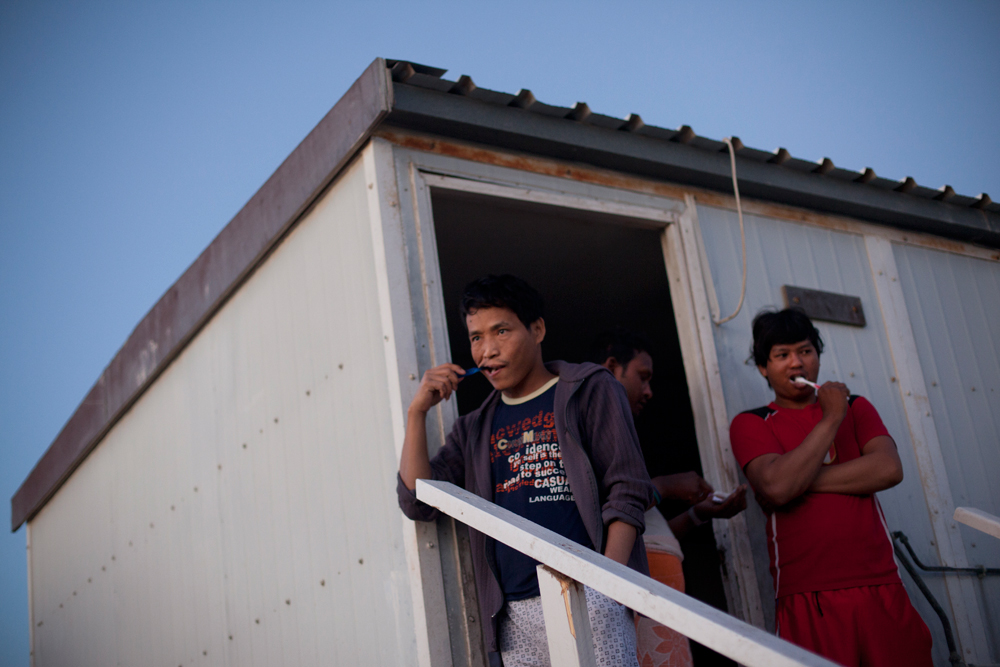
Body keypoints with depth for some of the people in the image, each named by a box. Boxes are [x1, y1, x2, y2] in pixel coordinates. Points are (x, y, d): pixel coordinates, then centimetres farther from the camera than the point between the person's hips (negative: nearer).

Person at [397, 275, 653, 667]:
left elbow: (626, 492, 0)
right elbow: (417, 503, 9)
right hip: (515, 613, 4)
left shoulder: (589, 390, 8)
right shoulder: (474, 429, 19)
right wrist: (418, 411, 3)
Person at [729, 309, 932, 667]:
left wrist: (804, 481, -9)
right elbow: (776, 487, -15)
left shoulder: (855, 407, 16)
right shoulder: (750, 424, 5)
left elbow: (889, 469, -4)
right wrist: (831, 419, -8)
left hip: (881, 589, 3)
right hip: (808, 601, -3)